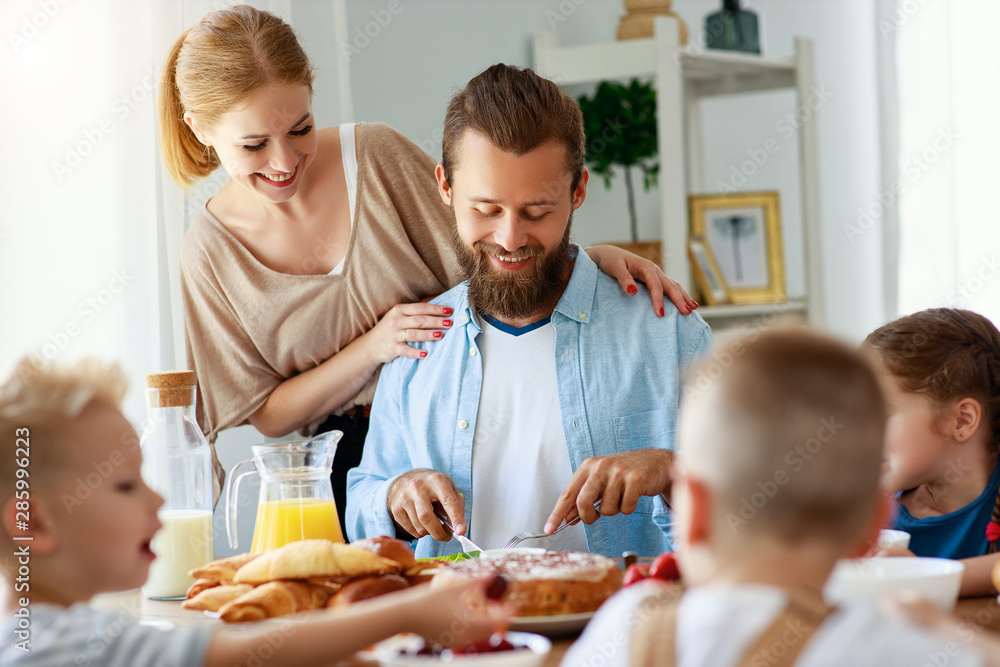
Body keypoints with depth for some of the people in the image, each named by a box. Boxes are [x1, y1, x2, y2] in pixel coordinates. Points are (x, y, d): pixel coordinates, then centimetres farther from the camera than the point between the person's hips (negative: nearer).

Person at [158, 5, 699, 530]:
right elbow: (268, 415, 2)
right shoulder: (211, 252, 0)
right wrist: (373, 348, -13)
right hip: (347, 475, 0)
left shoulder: (377, 155, -3)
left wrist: (596, 258, -18)